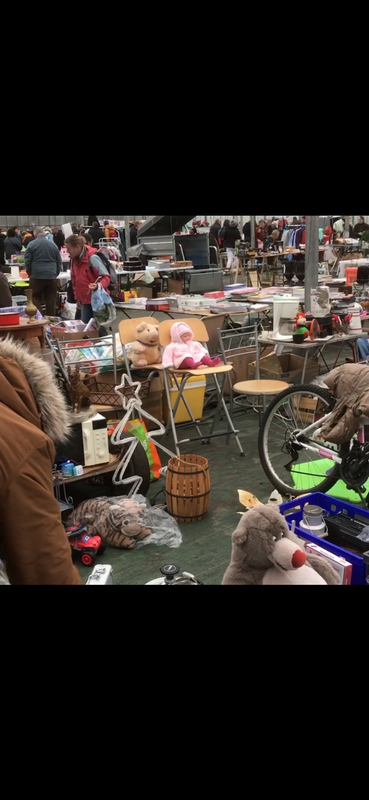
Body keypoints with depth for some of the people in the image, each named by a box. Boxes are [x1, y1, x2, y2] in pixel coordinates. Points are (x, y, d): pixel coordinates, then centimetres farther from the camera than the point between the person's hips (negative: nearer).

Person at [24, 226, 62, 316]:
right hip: (51, 276, 3)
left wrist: (30, 273, 13)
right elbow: (59, 261, 11)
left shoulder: (31, 245, -2)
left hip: (36, 276, -2)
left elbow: (27, 261, -1)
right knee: (51, 299, 8)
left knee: (36, 299, 5)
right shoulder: (53, 244, 8)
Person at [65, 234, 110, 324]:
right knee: (85, 325, 6)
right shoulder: (75, 259, 6)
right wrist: (77, 298, 14)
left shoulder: (92, 258, -18)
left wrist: (98, 285, -37)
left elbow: (106, 277, -18)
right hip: (85, 300, 7)